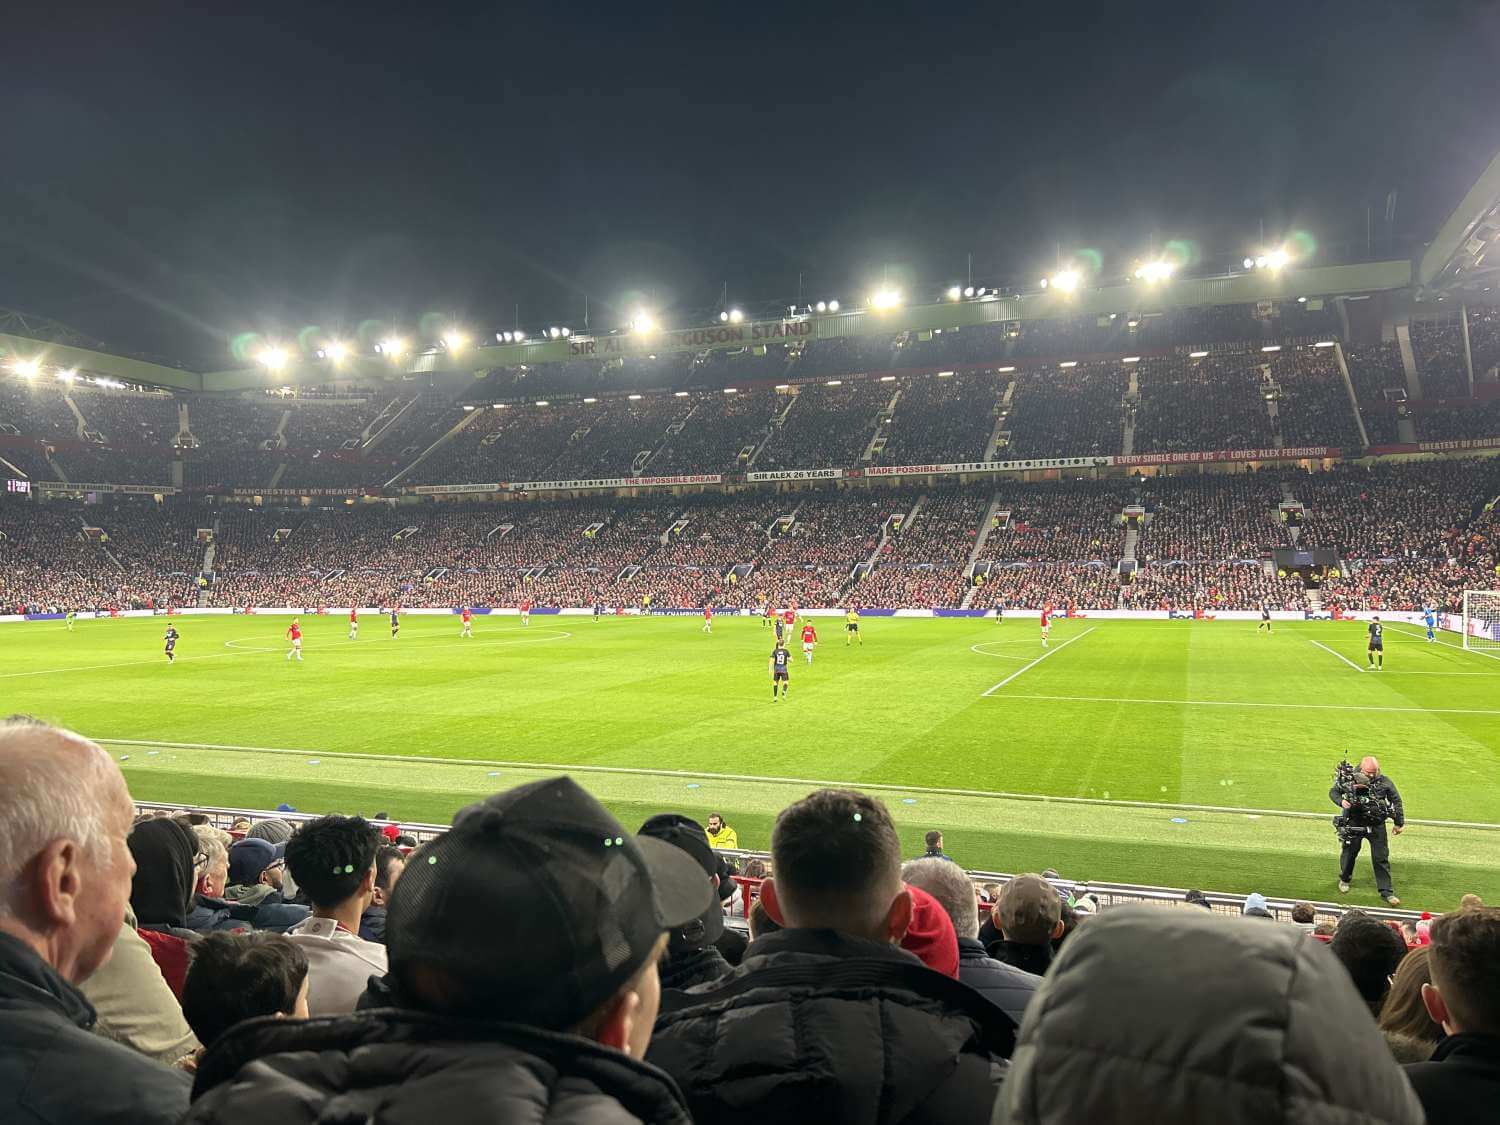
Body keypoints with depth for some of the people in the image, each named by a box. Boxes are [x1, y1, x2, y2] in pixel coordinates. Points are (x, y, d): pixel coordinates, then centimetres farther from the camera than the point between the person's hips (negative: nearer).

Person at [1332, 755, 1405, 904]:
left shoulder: (1385, 782, -7)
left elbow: (1396, 801, 5)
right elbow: (1333, 791, -3)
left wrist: (1399, 822, 8)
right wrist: (1341, 801, -25)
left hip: (1377, 826, 1)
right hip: (1354, 824, -1)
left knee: (1381, 858, 2)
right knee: (1349, 853, 15)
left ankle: (1387, 891, 11)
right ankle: (1345, 879, 40)